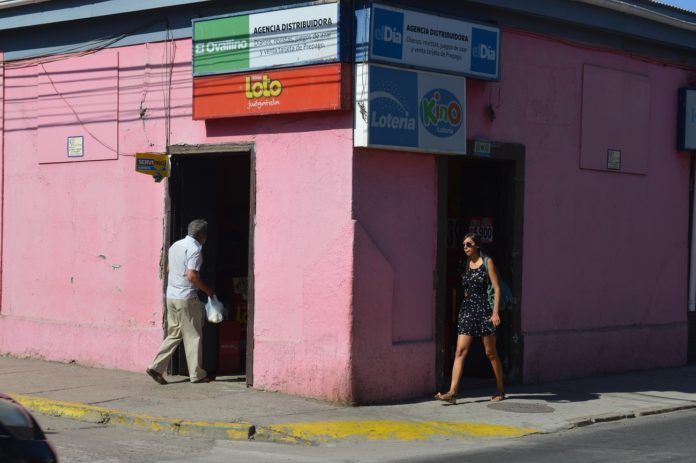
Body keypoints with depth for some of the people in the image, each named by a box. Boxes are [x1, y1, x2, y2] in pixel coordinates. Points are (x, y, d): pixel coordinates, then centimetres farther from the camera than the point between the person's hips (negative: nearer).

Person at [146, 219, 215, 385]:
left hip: (171, 295, 8)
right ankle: (197, 374, 7)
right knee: (192, 335, 1)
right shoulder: (194, 249, -14)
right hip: (186, 297, -8)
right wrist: (207, 290, -10)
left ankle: (156, 367, 4)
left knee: (174, 334, 12)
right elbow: (191, 275, -22)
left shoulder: (175, 245, 12)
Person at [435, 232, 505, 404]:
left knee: (490, 353, 5)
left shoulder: (487, 262, -3)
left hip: (484, 309, -5)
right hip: (467, 309, 5)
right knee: (460, 352, -7)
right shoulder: (467, 264, 13)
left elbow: (497, 288, -7)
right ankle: (453, 392, -13)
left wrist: (495, 312, -14)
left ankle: (500, 390, 19)